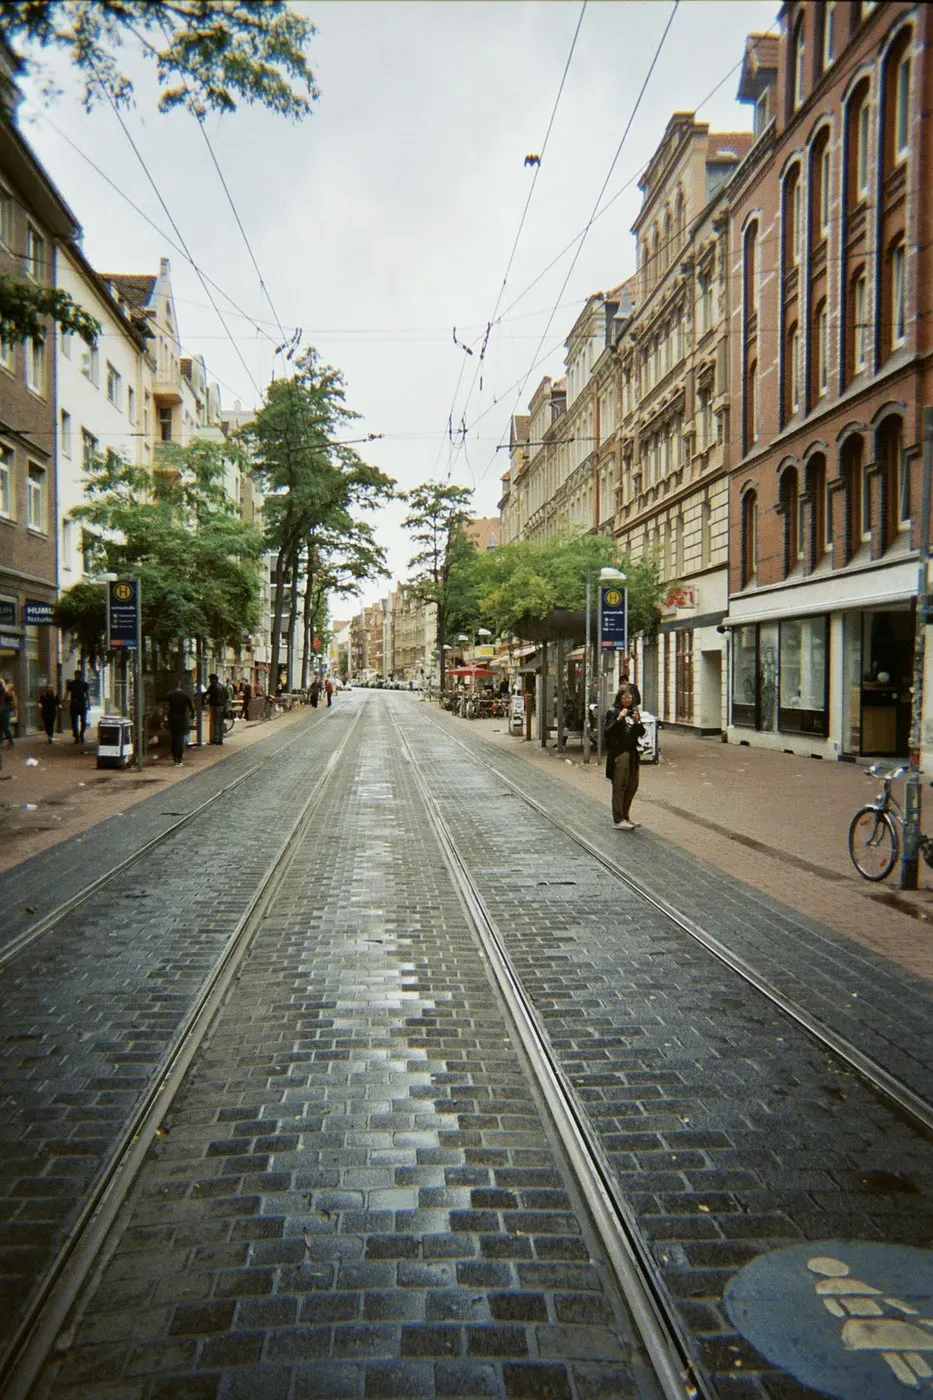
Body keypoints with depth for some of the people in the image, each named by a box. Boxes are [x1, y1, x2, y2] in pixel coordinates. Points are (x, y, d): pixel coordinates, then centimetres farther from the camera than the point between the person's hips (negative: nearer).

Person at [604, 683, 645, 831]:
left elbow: (641, 733, 12)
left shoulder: (634, 711, 14)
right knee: (620, 786, -4)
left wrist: (638, 722, -7)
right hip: (618, 753, -6)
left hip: (632, 752, 7)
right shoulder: (613, 712, -4)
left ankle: (625, 816, 23)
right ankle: (619, 819, 1)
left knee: (632, 785, 10)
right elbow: (608, 731, -14)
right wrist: (619, 719, -24)